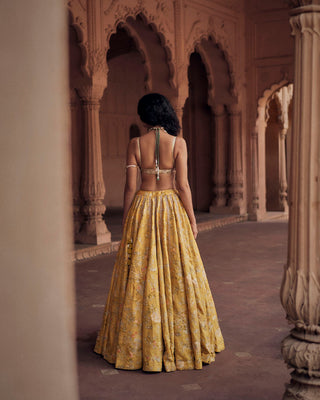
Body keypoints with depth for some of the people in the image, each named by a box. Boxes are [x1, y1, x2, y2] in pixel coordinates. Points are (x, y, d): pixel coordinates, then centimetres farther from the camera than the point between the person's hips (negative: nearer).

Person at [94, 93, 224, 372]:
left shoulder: (135, 144, -3)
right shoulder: (178, 143, -4)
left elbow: (131, 186, -4)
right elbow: (183, 185, -7)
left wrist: (126, 222, 5)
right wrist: (192, 220, 1)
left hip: (142, 208, 1)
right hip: (172, 208, 0)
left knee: (140, 273, 8)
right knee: (178, 273, 9)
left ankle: (141, 345, 16)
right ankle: (182, 341, 17)